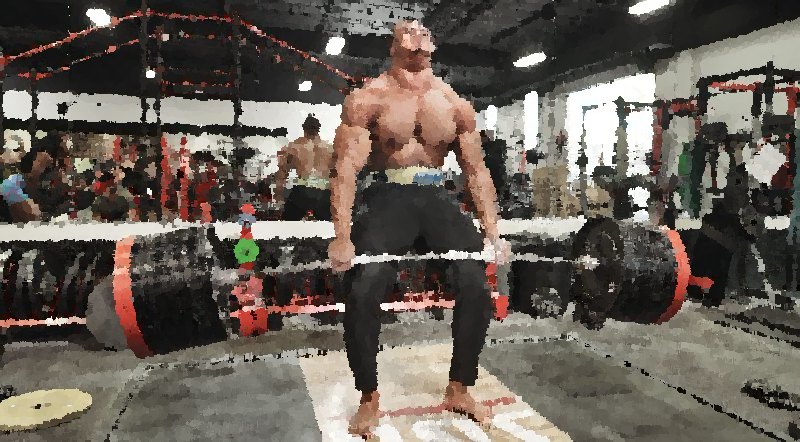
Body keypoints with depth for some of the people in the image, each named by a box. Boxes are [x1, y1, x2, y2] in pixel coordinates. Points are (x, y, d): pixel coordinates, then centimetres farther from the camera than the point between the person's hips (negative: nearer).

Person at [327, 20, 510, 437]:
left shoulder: (456, 105, 7)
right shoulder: (367, 99, -5)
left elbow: (476, 171, 8)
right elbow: (345, 168, -13)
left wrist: (492, 232, -1)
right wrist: (342, 238, -25)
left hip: (436, 197, 4)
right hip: (386, 197, -3)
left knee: (477, 285, -11)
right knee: (364, 290, -20)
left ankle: (458, 390, 10)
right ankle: (369, 399, 3)